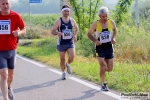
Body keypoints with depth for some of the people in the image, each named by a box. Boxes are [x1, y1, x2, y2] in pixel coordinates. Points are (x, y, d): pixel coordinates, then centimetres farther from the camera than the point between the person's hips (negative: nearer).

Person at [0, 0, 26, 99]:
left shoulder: (16, 16, -7)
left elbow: (24, 29, 2)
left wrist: (19, 32, -18)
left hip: (12, 50, 2)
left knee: (11, 74, 19)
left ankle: (9, 88, 50)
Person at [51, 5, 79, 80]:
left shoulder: (72, 20, 1)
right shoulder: (58, 21, -7)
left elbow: (77, 28, 18)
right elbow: (52, 31, -7)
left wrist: (75, 35, 0)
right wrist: (57, 33, -29)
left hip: (70, 43, 1)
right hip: (61, 43, -1)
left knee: (72, 57, -17)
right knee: (62, 59, 7)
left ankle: (68, 64, 17)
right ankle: (63, 73, 29)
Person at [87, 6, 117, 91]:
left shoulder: (112, 22, -4)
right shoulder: (95, 24, -11)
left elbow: (115, 29, 17)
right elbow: (89, 34, -1)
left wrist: (114, 38, -1)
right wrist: (95, 40, -19)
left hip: (109, 48, 3)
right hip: (100, 48, -3)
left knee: (110, 68, 4)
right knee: (103, 67, -11)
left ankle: (102, 71, 38)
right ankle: (104, 84, 8)